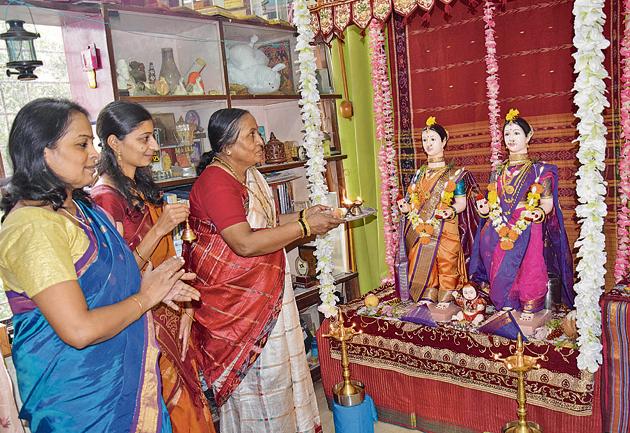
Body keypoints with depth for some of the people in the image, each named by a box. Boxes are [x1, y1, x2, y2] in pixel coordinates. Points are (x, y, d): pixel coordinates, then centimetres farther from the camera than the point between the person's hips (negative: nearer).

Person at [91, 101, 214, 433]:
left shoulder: (143, 187, 9)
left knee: (188, 402, 17)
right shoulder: (106, 196, -17)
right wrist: (159, 228, -25)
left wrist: (186, 306, 6)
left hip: (170, 314, 8)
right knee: (172, 406, 7)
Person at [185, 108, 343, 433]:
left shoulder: (251, 175, 8)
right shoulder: (215, 182, -22)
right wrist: (304, 227, -24)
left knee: (277, 368, 20)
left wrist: (302, 216, 3)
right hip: (234, 300, -9)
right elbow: (245, 243, -30)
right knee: (255, 378, 5)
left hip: (266, 293, 9)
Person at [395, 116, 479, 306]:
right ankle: (426, 297, 17)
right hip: (421, 230, 5)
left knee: (446, 263, -1)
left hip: (445, 230, -4)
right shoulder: (420, 173, 14)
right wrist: (406, 206, -3)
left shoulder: (454, 174, -1)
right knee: (422, 264, 5)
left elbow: (461, 202, -4)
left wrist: (452, 210, -25)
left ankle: (446, 298, 13)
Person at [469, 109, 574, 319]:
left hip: (527, 229, -4)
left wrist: (539, 212, -23)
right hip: (501, 229, 4)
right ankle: (506, 305, 19)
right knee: (502, 269, 5)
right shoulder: (498, 171, 14)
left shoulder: (539, 169, 0)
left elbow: (548, 202, -3)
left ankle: (529, 308, 11)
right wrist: (486, 208, -2)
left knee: (528, 269, -4)